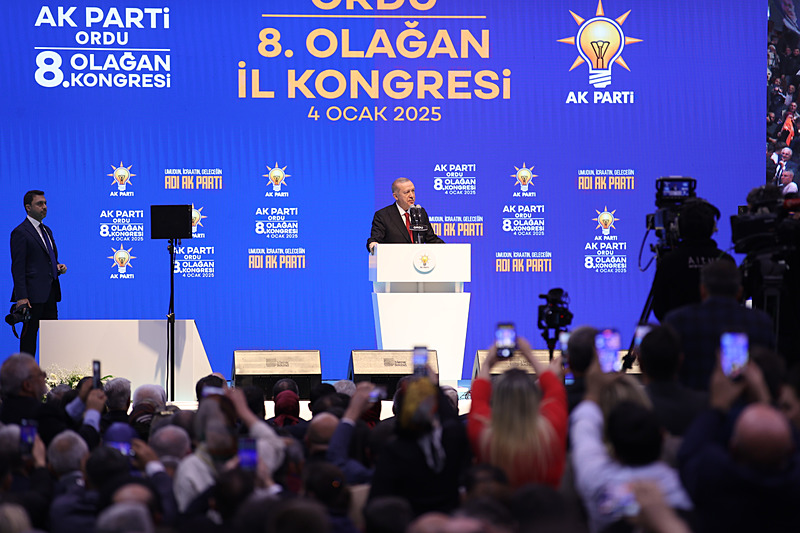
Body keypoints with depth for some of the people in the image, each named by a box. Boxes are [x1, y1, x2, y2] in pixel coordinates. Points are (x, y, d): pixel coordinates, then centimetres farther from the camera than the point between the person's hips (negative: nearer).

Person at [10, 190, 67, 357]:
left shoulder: (46, 230, 19)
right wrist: (21, 297, -18)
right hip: (33, 294, -8)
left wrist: (58, 267, 6)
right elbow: (18, 267, -12)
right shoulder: (20, 232, -7)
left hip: (50, 293, 8)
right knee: (30, 333, -4)